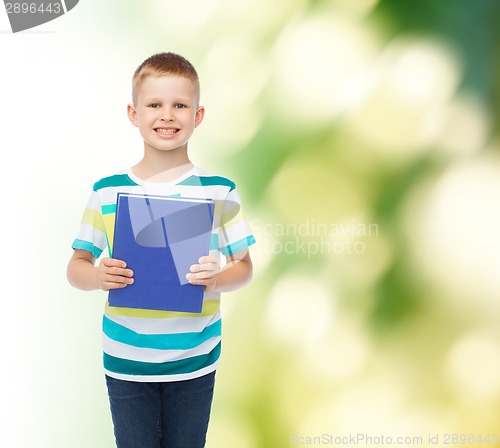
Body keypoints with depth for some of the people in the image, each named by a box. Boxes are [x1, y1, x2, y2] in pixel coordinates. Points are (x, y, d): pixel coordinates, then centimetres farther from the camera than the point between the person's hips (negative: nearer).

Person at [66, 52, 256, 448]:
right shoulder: (107, 192, -3)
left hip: (194, 362, 0)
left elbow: (244, 266, 1)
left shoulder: (219, 191, -4)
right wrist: (99, 276, -19)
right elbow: (76, 266, 3)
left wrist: (218, 279, -20)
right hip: (126, 362, 0)